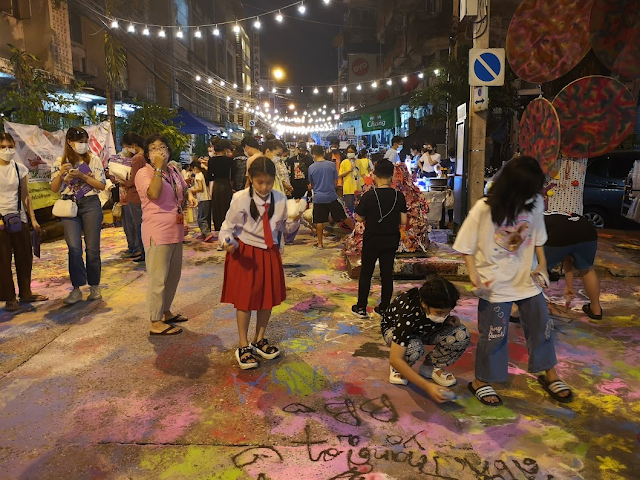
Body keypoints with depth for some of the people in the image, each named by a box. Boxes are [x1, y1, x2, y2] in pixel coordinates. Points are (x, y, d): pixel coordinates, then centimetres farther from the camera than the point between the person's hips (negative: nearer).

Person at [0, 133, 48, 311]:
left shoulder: (20, 168, 4)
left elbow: (26, 196, 8)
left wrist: (33, 219, 4)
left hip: (19, 218, 3)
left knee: (25, 257, 8)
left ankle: (25, 293, 20)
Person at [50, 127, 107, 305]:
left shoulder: (93, 159, 2)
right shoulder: (60, 162, 5)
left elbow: (102, 185, -1)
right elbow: (54, 189, 5)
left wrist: (83, 176, -13)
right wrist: (61, 174, -13)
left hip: (91, 204, -1)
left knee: (92, 247, 3)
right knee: (74, 247, -10)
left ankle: (94, 286, 16)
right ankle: (76, 288, 0)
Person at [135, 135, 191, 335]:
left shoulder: (174, 172, 12)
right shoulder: (144, 173, -9)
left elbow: (184, 195, 25)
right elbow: (154, 194, -28)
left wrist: (184, 220, 14)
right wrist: (158, 167, -22)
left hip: (176, 231, 8)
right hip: (157, 233, -8)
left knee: (173, 275, 17)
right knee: (158, 278, -4)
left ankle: (165, 311, 32)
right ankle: (156, 323, 5)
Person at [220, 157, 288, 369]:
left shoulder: (280, 199, -6)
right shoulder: (241, 199, -19)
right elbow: (228, 227, -13)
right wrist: (229, 242, -28)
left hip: (270, 252, 4)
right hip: (245, 252, -4)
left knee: (269, 297, 13)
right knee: (245, 299, 4)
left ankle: (259, 340, 35)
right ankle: (243, 346, 22)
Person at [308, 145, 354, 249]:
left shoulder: (311, 168, -5)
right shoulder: (331, 165, -4)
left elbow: (311, 184, 7)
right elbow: (335, 181, 4)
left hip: (318, 198, -1)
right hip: (331, 196, 1)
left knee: (319, 221, 7)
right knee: (344, 217, 12)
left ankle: (320, 243, 12)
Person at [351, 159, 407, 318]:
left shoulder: (368, 196, -16)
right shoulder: (399, 196, -8)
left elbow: (359, 218, -7)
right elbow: (403, 221, -4)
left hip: (372, 240, -2)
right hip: (391, 240, 3)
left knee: (366, 273, 10)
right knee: (387, 274, 12)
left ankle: (361, 308, 16)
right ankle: (384, 308, 21)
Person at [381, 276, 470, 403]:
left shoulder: (440, 307, -26)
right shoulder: (408, 315, -42)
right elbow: (395, 359, -43)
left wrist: (448, 319, -22)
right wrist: (427, 387, -47)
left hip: (425, 329, 5)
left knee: (462, 335, -24)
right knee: (414, 348, -41)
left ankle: (430, 367, 0)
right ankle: (398, 369, -5)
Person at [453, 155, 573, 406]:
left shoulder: (535, 204, -7)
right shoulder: (484, 209, -19)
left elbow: (537, 237, 9)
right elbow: (467, 246, -11)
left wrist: (542, 264, 0)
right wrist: (474, 274, -21)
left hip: (526, 277, 5)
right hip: (494, 283, -4)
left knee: (542, 325, 15)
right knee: (494, 334, 5)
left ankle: (550, 375, 38)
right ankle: (480, 382, 25)